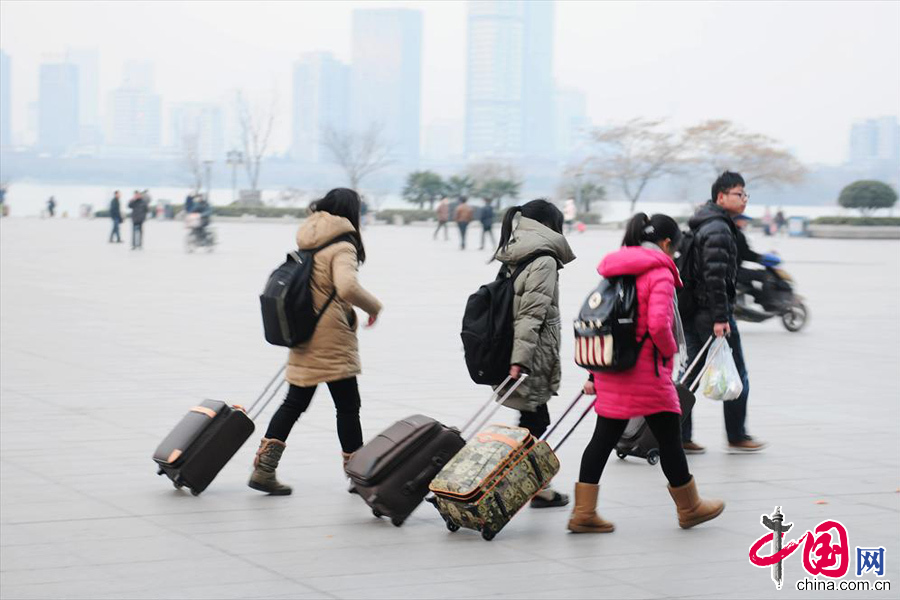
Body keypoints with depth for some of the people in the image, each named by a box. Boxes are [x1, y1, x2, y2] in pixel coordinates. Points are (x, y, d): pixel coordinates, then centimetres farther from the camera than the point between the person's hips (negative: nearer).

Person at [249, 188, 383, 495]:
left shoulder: (307, 242, 10)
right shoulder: (342, 246, -15)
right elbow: (347, 288, -30)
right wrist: (374, 306, -15)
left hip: (303, 335, 7)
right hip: (332, 340, -7)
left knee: (294, 403, 12)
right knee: (347, 406, 5)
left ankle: (263, 469, 7)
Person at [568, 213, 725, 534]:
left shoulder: (616, 272, 13)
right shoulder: (659, 273, -12)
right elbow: (658, 325, -24)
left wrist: (594, 376, 18)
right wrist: (670, 350, -3)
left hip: (610, 368, 7)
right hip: (645, 372, -7)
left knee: (604, 437, 8)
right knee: (669, 437, 7)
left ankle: (584, 513, 5)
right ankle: (689, 508, 21)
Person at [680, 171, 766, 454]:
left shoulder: (701, 226, 18)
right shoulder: (719, 230, -15)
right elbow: (715, 276, -24)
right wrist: (720, 317, -25)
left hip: (691, 311, 10)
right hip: (712, 312, -10)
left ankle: (681, 437, 10)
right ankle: (737, 437, 9)